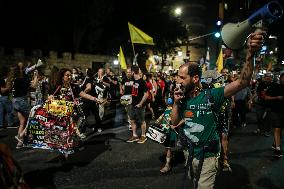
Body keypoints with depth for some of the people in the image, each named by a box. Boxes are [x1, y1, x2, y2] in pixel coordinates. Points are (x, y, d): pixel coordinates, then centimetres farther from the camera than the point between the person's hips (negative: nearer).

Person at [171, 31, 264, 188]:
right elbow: (175, 122, 2)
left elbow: (243, 82, -25)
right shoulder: (183, 98, -3)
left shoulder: (210, 96, -19)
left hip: (207, 156, -6)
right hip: (190, 153, 6)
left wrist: (250, 54, -39)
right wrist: (176, 103, -14)